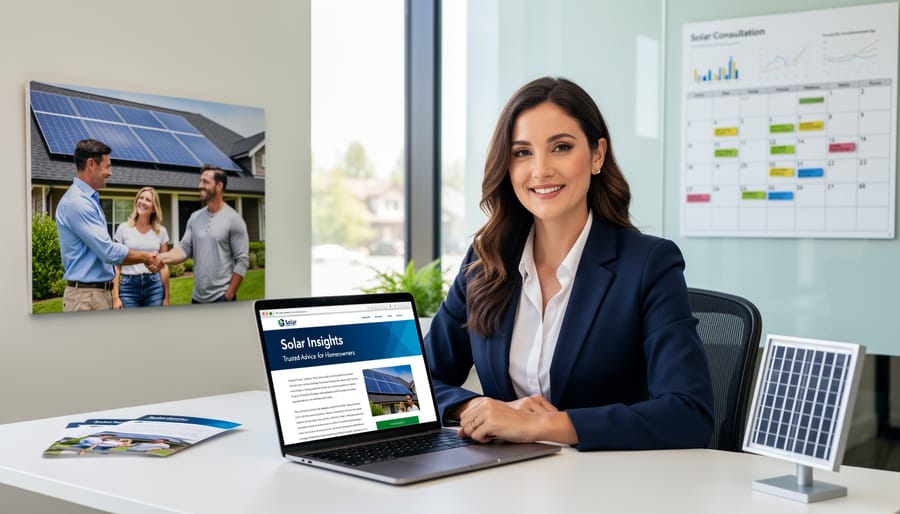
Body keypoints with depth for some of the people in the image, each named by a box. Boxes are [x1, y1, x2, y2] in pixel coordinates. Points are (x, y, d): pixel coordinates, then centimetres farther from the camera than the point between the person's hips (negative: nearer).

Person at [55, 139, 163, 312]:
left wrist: (144, 259, 12)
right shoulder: (76, 202, -16)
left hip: (100, 292, 10)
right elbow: (110, 252, -19)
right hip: (87, 296, -10)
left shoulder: (89, 200, 15)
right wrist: (144, 257, -5)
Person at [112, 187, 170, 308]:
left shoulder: (161, 231, 7)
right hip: (129, 286, -1)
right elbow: (117, 265, 2)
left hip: (155, 286, 1)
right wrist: (115, 296, -5)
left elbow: (164, 266, 9)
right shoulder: (123, 229, 2)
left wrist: (166, 297, 6)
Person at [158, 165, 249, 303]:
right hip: (197, 297, 6)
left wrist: (229, 296, -13)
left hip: (222, 297, -6)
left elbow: (242, 261, -10)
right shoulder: (195, 218, 9)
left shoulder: (233, 219, -8)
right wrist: (162, 258, -16)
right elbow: (184, 248, 4)